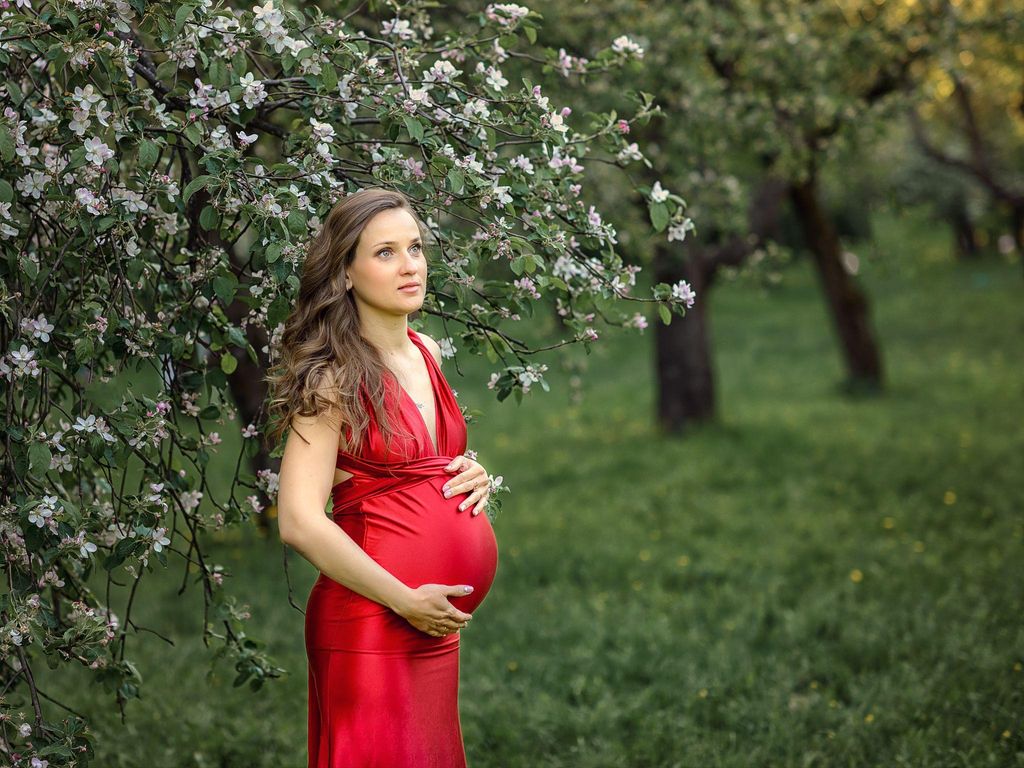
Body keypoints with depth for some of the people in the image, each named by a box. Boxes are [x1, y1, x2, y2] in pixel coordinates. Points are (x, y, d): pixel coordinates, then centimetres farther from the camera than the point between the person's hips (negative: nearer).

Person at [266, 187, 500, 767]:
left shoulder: (428, 354, 9)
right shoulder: (334, 377, -13)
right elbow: (300, 522, -20)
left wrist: (474, 479, 5)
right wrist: (407, 601, -17)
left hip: (439, 627, 7)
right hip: (370, 625, -7)